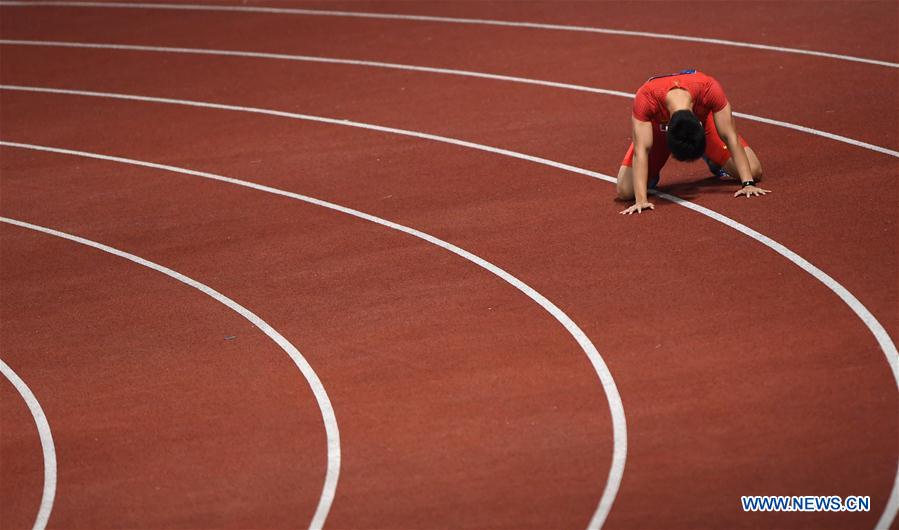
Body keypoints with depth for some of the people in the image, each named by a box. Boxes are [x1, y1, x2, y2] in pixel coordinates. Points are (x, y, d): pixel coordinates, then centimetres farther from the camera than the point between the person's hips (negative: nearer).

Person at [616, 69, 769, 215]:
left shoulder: (710, 89, -41)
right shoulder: (645, 98, -43)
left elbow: (731, 138, -34)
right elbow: (641, 151, -42)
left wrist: (748, 183, -37)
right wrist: (641, 200, -48)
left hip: (702, 120, 1)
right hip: (659, 129, -1)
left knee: (753, 172, -11)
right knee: (625, 192, -18)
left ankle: (713, 161, 19)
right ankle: (651, 174, 16)